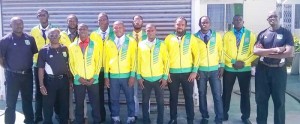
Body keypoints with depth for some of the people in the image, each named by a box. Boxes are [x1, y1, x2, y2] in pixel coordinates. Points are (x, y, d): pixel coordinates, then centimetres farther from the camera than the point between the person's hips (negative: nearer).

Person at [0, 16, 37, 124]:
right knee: (11, 102, 6)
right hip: (12, 75, -3)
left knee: (28, 99, 16)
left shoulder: (30, 39, 1)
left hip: (27, 74, 3)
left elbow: (34, 52, 13)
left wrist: (27, 64, 10)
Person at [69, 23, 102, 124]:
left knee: (95, 103, 4)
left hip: (93, 80, 0)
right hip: (78, 81, 1)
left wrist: (94, 77, -6)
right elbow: (71, 63, 4)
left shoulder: (94, 45, 3)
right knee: (79, 104, 9)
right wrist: (78, 77, -6)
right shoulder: (72, 46, 5)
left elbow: (98, 62, 2)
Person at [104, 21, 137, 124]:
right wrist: (106, 76, 3)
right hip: (113, 76, 2)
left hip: (127, 75, -1)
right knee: (114, 99, 8)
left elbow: (133, 59, -2)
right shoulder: (109, 42, 6)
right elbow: (107, 59, 7)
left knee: (130, 98, 6)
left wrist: (132, 75, -7)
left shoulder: (131, 41, 0)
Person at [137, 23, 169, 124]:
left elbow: (166, 61, 1)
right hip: (145, 79, 1)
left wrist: (165, 77, -3)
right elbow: (138, 61, 5)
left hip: (159, 78, -1)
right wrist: (138, 76, 1)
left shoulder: (161, 44, 1)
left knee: (160, 101, 6)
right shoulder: (141, 45, 3)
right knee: (145, 101, 9)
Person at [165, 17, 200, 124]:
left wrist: (194, 71, -6)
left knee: (189, 97, 6)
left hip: (188, 72, -1)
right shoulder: (169, 38, 4)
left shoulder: (191, 37, 1)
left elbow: (196, 55, 0)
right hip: (172, 73, 1)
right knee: (173, 97, 10)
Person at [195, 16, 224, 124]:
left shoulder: (217, 36, 4)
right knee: (202, 94, 7)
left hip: (214, 69, 0)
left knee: (217, 94, -1)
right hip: (200, 70, 0)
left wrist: (222, 66, 2)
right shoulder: (195, 37, 0)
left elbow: (221, 51, 6)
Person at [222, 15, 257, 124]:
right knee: (226, 92, 8)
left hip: (245, 69, 0)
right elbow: (223, 51, -1)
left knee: (245, 93, 9)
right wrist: (233, 62, -12)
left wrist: (244, 62, -13)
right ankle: (224, 114, 23)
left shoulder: (250, 35, 2)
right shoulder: (227, 35, 3)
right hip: (229, 68, 0)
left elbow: (255, 52, -2)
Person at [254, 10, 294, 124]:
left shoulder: (286, 33, -2)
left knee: (279, 100, 8)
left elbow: (290, 52, -14)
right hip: (262, 69, 2)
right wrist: (274, 50, -20)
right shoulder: (262, 34, 4)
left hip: (279, 70, -2)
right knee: (261, 98, 10)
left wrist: (267, 54, -13)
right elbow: (255, 51, -9)